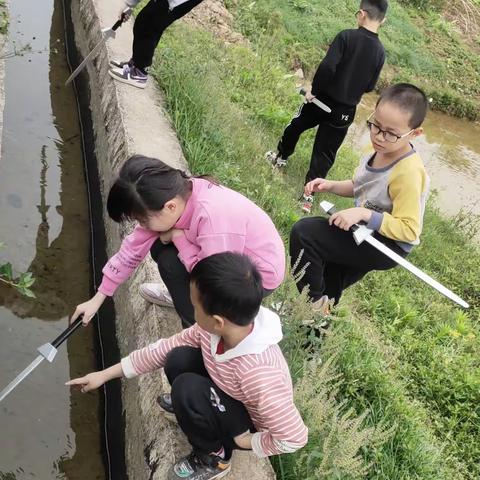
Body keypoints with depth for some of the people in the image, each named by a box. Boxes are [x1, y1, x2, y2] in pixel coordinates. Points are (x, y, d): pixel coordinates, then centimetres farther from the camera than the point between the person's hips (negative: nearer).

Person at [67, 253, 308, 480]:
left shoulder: (257, 373, -42)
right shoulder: (215, 329, -21)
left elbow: (294, 437, -35)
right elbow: (167, 347, -9)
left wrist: (246, 441, -19)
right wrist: (106, 374, -6)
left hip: (250, 429, -6)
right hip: (232, 397, 6)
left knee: (188, 388, -28)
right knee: (179, 359, -16)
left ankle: (213, 457, -1)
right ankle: (192, 405, 18)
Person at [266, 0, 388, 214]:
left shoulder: (347, 36, -15)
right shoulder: (380, 51, -3)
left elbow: (327, 66, -25)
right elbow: (370, 87, 3)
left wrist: (314, 90, -12)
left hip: (323, 98, -2)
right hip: (346, 110, 3)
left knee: (295, 126, 25)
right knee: (325, 152, 9)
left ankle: (281, 157, 45)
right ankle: (309, 194, 7)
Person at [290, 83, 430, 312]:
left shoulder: (408, 172, -30)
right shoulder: (383, 150, -7)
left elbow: (409, 229, -28)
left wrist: (364, 214, -34)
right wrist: (330, 186, -5)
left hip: (389, 244, -8)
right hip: (367, 233, 8)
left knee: (303, 233, -19)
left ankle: (315, 302, 0)